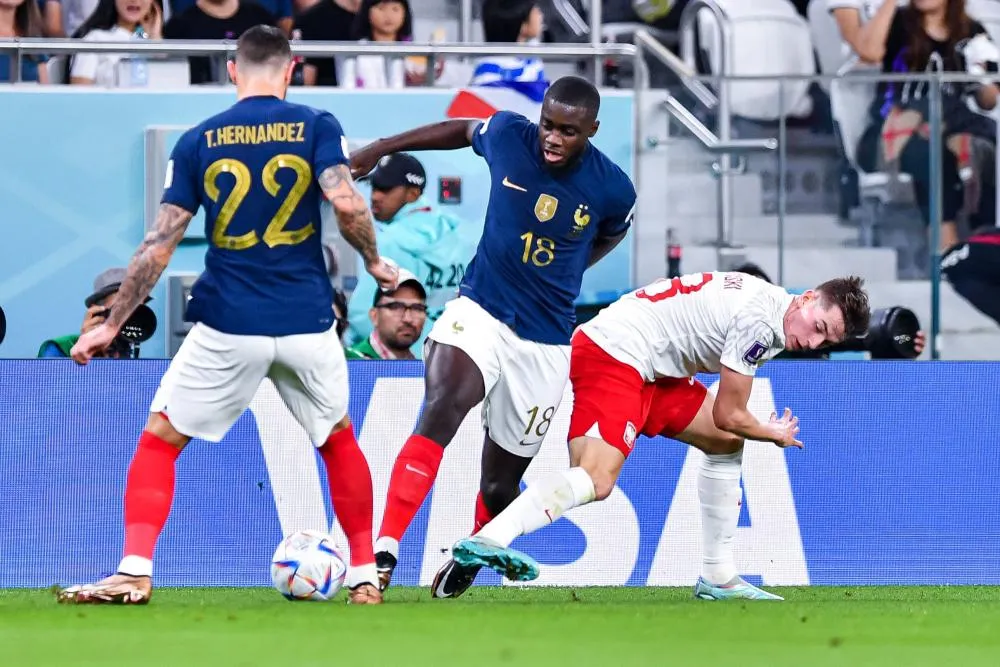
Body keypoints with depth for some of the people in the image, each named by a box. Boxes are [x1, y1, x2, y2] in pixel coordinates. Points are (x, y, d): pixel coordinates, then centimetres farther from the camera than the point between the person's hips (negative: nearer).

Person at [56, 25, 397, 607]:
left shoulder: (199, 141, 2)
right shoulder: (316, 127, 0)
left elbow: (159, 245, 1)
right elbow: (347, 203, -16)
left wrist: (112, 325, 7)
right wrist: (375, 262, 3)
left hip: (227, 326, -1)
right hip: (307, 323, 1)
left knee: (159, 440, 10)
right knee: (340, 442, 24)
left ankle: (135, 573, -4)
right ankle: (366, 576, 22)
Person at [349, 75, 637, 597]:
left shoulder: (612, 190, -11)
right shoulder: (506, 136, -10)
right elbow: (461, 130, 15)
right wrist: (381, 149, 21)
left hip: (544, 343, 1)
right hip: (479, 312, 0)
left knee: (500, 483, 8)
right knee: (440, 412, -30)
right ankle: (383, 554, -37)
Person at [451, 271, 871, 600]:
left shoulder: (774, 326, 14)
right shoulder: (761, 320, -17)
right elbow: (728, 415, -9)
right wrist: (774, 436, 9)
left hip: (650, 369, 11)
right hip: (612, 355, -11)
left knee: (726, 444, 19)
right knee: (596, 480, -29)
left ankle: (718, 578, 21)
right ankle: (486, 541, -46)